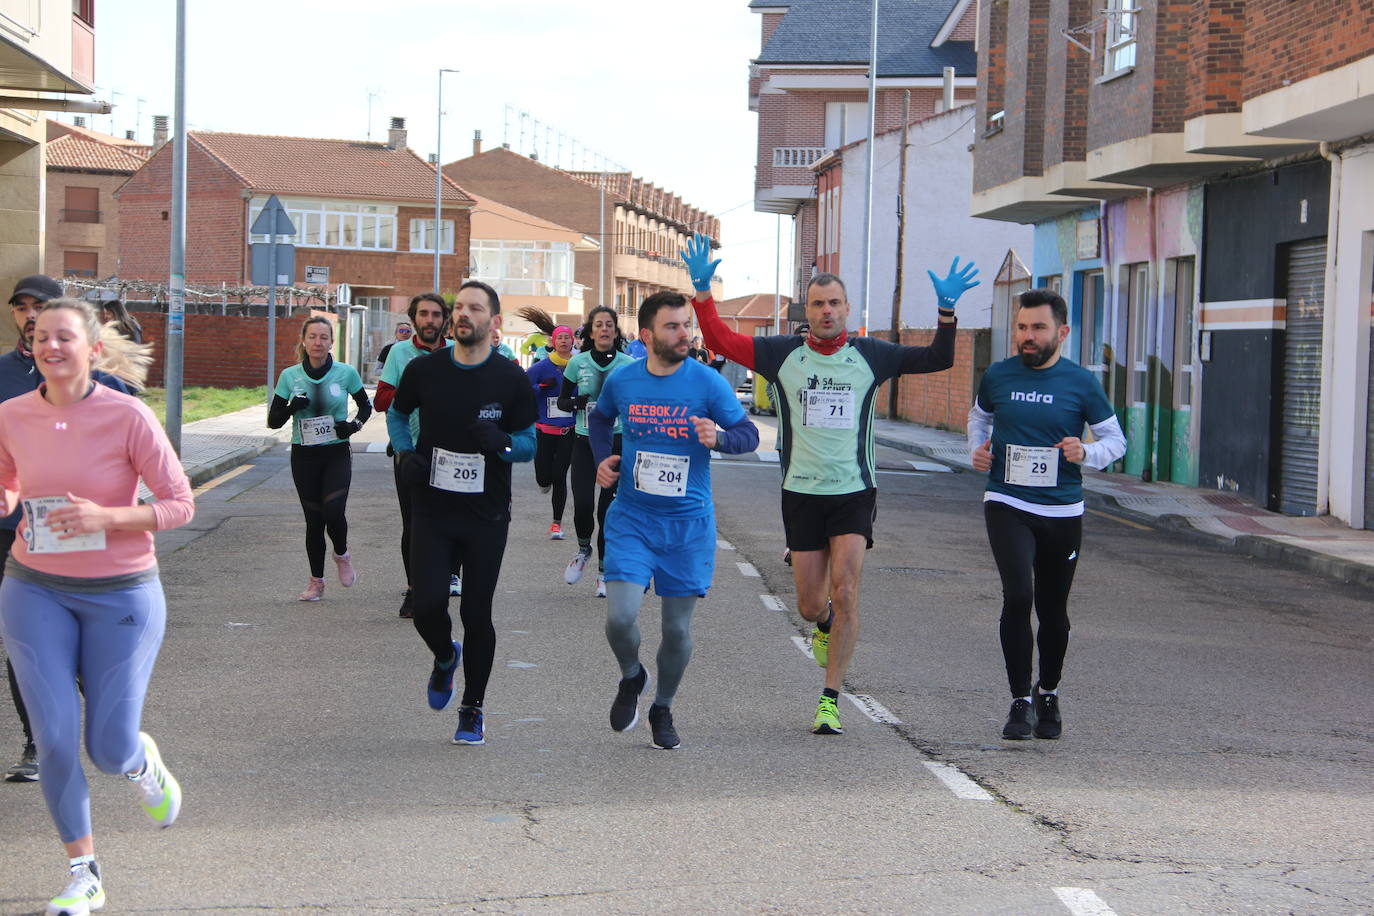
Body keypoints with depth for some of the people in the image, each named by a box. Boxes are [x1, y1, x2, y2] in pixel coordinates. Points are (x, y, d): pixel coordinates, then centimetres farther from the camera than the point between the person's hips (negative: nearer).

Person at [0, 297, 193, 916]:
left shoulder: (128, 416, -14)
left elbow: (180, 505, -11)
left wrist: (105, 517, -25)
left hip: (121, 592, -2)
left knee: (110, 749, 1)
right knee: (54, 740, -2)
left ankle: (142, 762, 41)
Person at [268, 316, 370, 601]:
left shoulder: (346, 373, -3)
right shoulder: (289, 376, -1)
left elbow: (366, 406, 12)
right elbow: (273, 420, 3)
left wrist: (355, 424, -8)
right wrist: (292, 408, -16)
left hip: (337, 452, -1)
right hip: (304, 455, 1)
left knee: (333, 511, -18)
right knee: (314, 519, 4)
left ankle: (342, 555, 15)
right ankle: (316, 581, 20)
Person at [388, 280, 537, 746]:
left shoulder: (510, 379, -5)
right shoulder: (424, 370, -2)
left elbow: (530, 444, 1)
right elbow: (397, 413, 17)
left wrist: (501, 442, -21)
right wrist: (405, 453, -2)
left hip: (486, 516, -1)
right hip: (431, 511, 1)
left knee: (477, 614, 2)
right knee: (428, 605, -9)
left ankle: (472, 710, 20)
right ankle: (445, 657, 28)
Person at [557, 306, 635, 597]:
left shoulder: (629, 365, -2)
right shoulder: (578, 363, 0)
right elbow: (561, 401, 9)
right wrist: (576, 402, -13)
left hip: (617, 442, -1)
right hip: (585, 442, 1)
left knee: (609, 507, -1)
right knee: (582, 504, -12)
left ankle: (604, 572, 14)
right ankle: (583, 549, 19)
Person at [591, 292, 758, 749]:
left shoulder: (707, 382, -8)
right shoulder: (621, 381, 0)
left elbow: (749, 433, -2)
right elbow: (599, 417, 22)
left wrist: (719, 438, -23)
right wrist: (603, 458, 5)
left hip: (688, 522, -1)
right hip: (631, 518, 1)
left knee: (678, 628, 5)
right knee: (620, 616, -14)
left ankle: (663, 709, 30)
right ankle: (631, 678, 19)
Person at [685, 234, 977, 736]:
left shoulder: (870, 355, 2)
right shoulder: (782, 354, 2)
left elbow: (937, 359, 5)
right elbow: (720, 340, 1)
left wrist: (947, 310, -9)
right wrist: (702, 289, -10)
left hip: (854, 491, -1)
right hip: (801, 492, 1)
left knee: (844, 591, -15)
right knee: (810, 606, 5)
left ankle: (830, 700, -6)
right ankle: (826, 625, 45)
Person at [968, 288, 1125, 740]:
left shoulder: (1081, 382, -3)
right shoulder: (998, 376, 2)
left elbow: (1115, 439, 5)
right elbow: (979, 415, 23)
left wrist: (1086, 453, -15)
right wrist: (977, 449, 3)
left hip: (1062, 511, 1)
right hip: (1007, 505, 0)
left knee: (1053, 609, 11)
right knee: (1018, 595, -19)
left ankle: (1048, 694, 35)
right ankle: (1020, 701, -8)